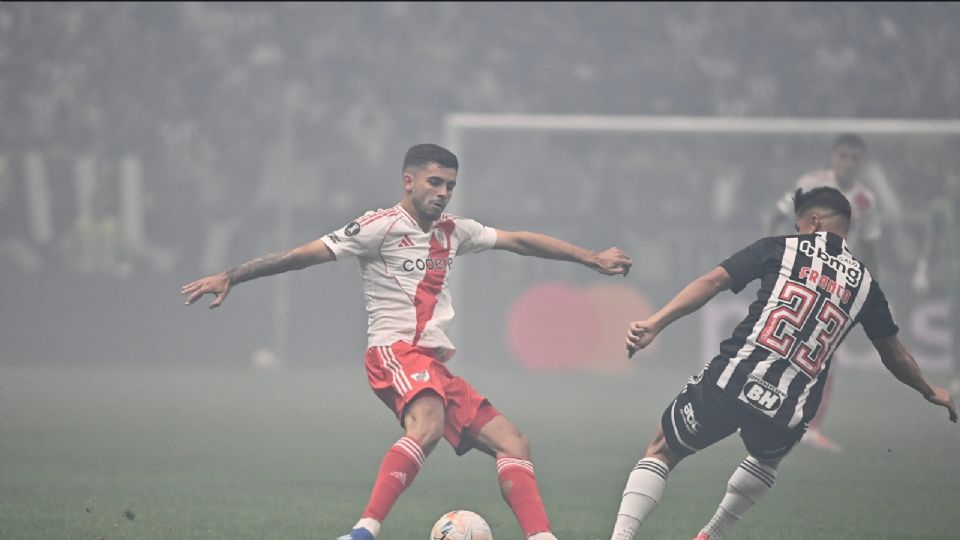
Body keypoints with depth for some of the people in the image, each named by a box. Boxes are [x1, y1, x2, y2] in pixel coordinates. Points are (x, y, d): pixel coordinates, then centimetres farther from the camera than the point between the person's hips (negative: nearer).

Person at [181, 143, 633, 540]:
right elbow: (304, 254, -6)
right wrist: (230, 277, -10)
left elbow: (520, 241, 28)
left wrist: (593, 259, 30)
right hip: (395, 350, -9)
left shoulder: (453, 231, 20)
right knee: (428, 425, -37)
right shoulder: (382, 226, -2)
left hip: (435, 363, 9)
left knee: (512, 444, 2)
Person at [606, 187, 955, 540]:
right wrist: (931, 392, 44)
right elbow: (895, 356, 26)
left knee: (662, 450, 16)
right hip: (786, 414, 3)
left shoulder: (779, 248, 8)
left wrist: (655, 324, -9)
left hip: (732, 379, -2)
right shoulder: (864, 283, 15)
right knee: (768, 458, 38)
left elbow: (713, 282, -4)